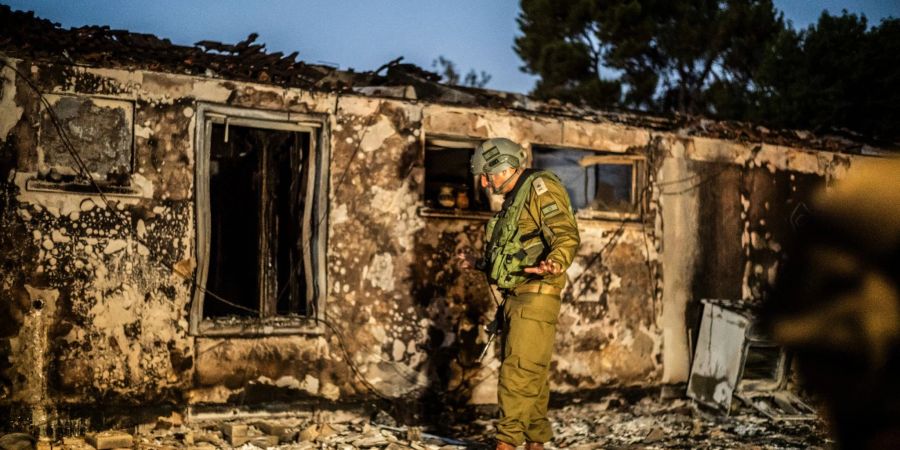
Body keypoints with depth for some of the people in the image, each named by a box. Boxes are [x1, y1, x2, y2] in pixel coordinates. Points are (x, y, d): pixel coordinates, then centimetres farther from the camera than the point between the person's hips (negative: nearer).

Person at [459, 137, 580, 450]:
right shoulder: (514, 200, 22)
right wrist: (478, 264, 35)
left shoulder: (540, 187, -7)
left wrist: (554, 264, -40)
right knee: (531, 375, 12)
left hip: (535, 295, -10)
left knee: (519, 371, -12)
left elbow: (567, 235, -21)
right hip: (515, 296, 10)